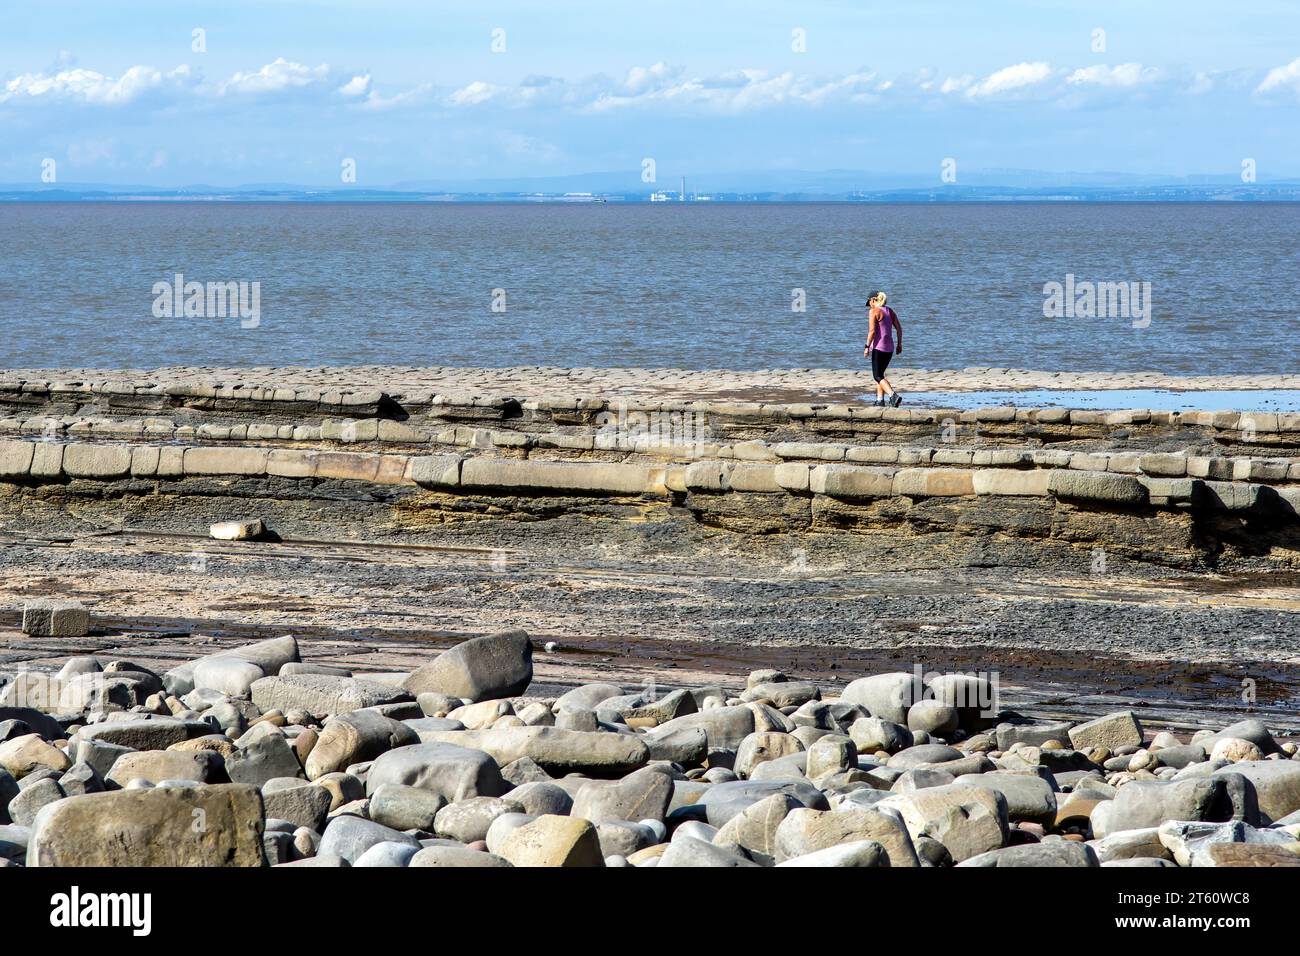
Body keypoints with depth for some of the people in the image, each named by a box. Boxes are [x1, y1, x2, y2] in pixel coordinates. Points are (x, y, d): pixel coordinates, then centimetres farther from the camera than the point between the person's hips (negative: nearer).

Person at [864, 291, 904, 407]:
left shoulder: (874, 312, -10)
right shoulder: (890, 311, 11)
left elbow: (872, 331, -17)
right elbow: (899, 328, 10)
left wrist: (867, 347, -11)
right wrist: (899, 344, 15)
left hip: (878, 347, -8)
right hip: (889, 348, 8)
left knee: (878, 376, -5)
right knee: (879, 374, 20)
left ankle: (894, 396, -24)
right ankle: (880, 400, 17)